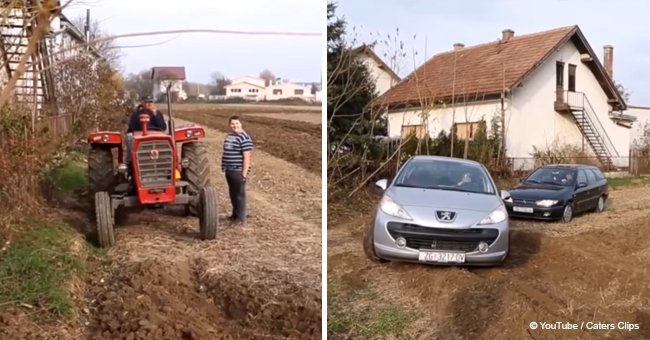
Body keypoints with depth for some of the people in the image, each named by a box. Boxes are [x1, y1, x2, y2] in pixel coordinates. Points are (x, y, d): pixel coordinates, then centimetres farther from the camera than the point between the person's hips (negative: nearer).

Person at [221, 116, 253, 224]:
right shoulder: (229, 135, 12)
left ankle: (241, 218, 7)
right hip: (229, 170, 9)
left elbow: (247, 157, -19)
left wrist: (244, 173, -21)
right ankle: (235, 214, 30)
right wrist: (224, 166, 19)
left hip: (238, 171, -9)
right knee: (233, 194, 17)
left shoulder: (244, 138, -16)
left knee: (239, 194, -1)